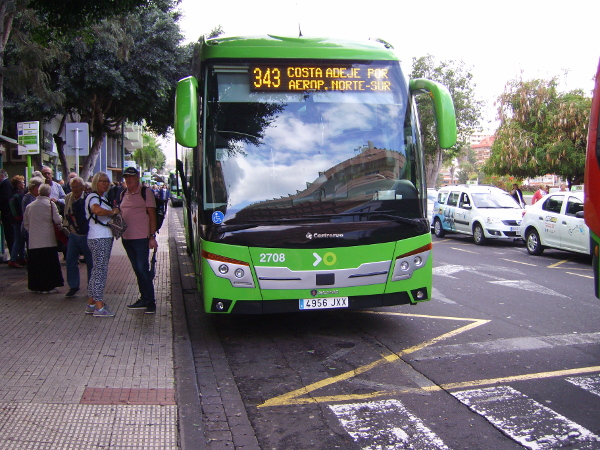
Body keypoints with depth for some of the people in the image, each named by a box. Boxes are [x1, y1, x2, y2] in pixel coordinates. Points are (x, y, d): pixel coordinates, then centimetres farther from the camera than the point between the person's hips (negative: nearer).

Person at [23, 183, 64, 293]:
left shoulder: (29, 206, 9)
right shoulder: (50, 204, -6)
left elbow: (25, 223, 16)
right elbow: (57, 220, -9)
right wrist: (60, 218, 12)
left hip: (33, 241, 5)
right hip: (48, 240, -4)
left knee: (35, 264, 9)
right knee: (49, 264, 1)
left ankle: (36, 286, 15)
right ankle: (48, 286, 1)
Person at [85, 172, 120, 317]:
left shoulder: (102, 197, 20)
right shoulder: (93, 197, -10)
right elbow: (96, 210, -33)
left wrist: (114, 211, 8)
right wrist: (112, 212, -18)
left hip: (106, 237, 10)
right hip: (98, 238, -10)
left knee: (97, 270, 13)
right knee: (100, 270, -9)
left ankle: (91, 303, 19)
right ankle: (99, 307, -7)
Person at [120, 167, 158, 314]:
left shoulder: (145, 192, -5)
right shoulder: (124, 194, 14)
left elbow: (152, 215, -8)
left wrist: (152, 236, -13)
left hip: (141, 238, -7)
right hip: (127, 238, 7)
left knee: (143, 269, -8)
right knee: (137, 270, 11)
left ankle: (150, 301, -2)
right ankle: (144, 299, 19)